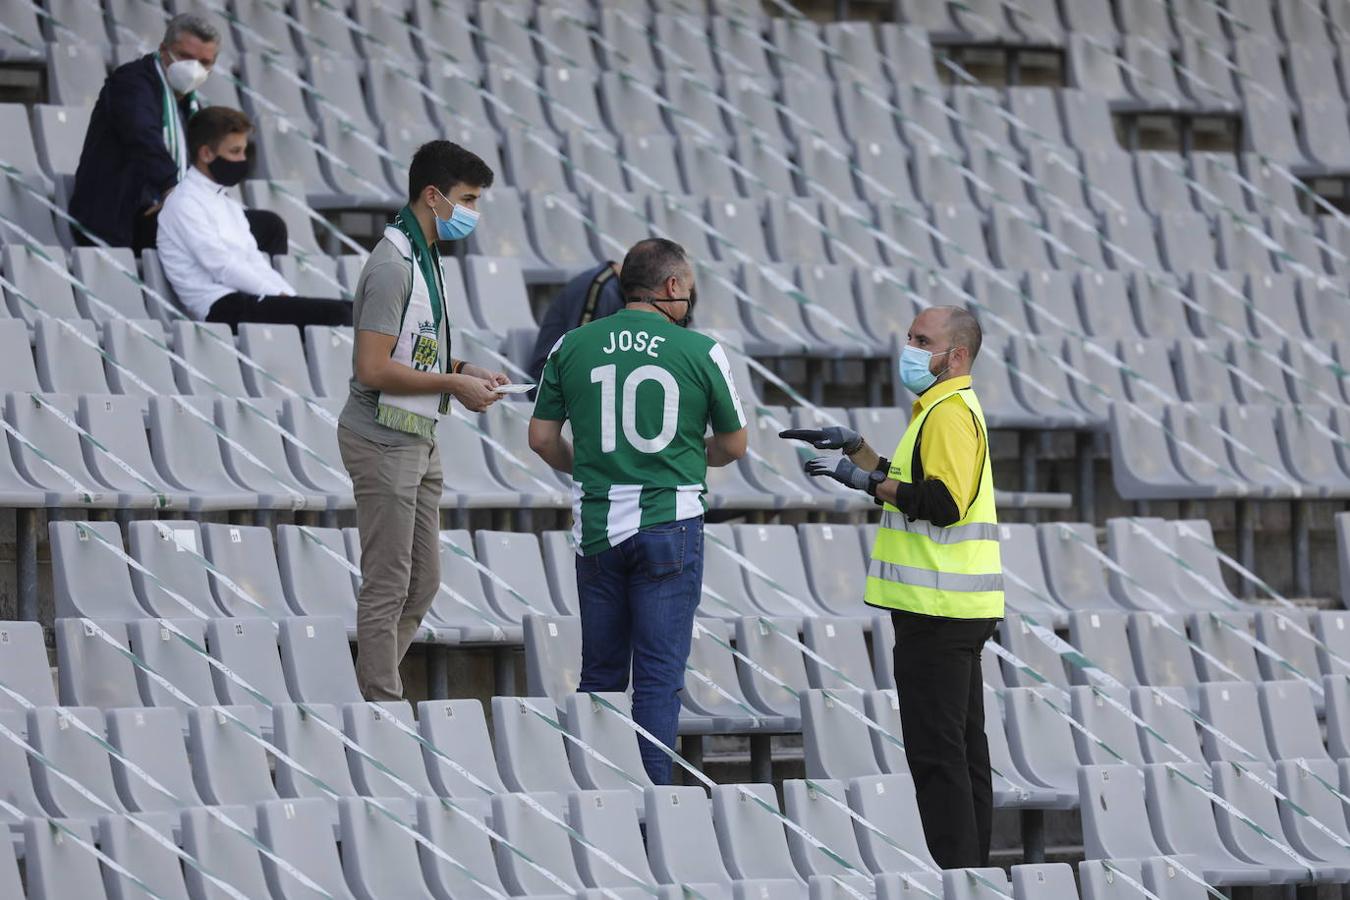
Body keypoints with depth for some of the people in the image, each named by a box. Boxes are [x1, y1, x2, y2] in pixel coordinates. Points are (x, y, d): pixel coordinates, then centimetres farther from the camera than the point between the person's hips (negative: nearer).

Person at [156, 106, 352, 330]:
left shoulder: (228, 204, 26)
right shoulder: (185, 202, -3)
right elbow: (222, 268, -11)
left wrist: (292, 299, 2)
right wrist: (280, 295, -13)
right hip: (222, 309, -9)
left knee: (347, 309, -10)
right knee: (334, 313, -23)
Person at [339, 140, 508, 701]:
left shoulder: (424, 259, 14)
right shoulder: (393, 266, -18)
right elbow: (373, 369, -24)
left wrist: (464, 372, 9)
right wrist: (453, 386, -16)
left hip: (417, 441, 10)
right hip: (384, 440, -10)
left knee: (421, 584, 13)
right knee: (388, 586, -5)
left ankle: (371, 692, 20)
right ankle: (384, 703, -1)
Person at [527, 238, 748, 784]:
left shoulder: (572, 346, 2)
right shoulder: (701, 352, -3)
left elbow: (542, 438, 6)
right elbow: (733, 445, 7)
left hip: (596, 528, 3)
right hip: (670, 527, -3)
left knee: (600, 672, 14)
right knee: (660, 675, 1)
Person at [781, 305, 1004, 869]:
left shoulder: (950, 411, -15)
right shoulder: (944, 408, 19)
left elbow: (943, 502, -24)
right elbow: (908, 485, 29)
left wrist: (867, 481, -18)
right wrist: (853, 446, 20)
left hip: (938, 610, -11)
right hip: (956, 609, 11)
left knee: (936, 749, -9)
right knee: (961, 745, 14)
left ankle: (955, 870, -9)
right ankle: (972, 868, 20)